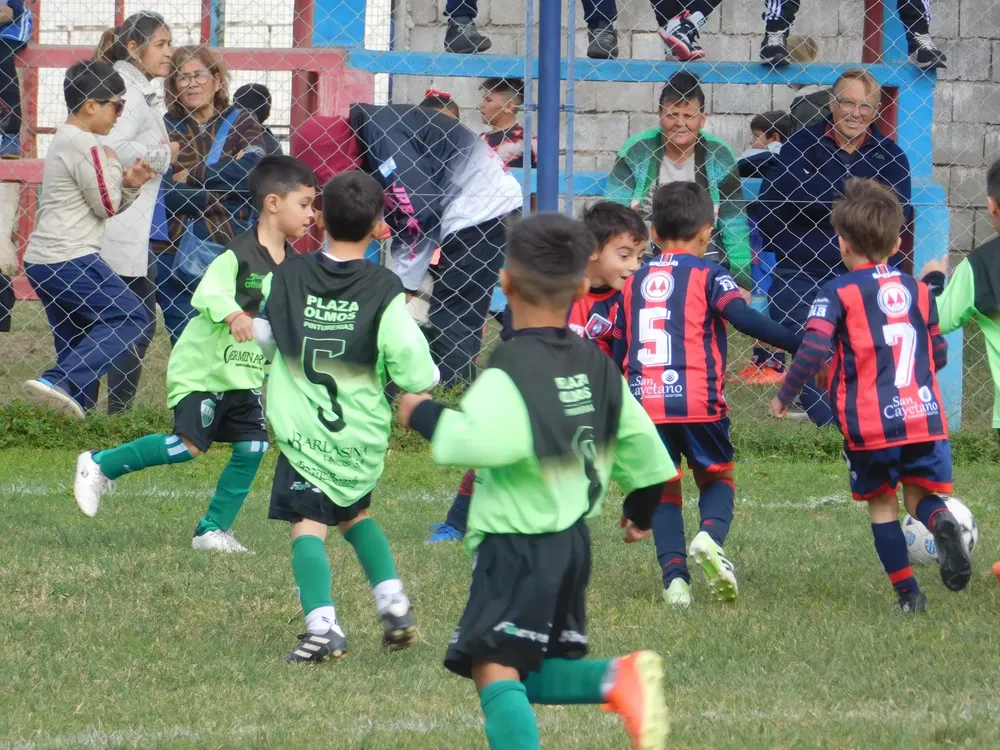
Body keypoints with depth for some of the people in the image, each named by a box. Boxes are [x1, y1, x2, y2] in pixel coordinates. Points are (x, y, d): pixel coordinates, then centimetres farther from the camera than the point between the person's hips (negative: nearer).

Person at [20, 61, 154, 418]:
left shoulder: (64, 141, 20)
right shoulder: (85, 144, -12)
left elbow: (104, 206, 22)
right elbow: (106, 206, -9)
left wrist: (130, 185, 6)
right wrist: (114, 166, 5)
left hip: (41, 261, 10)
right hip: (71, 260, -10)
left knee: (75, 341, 13)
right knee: (131, 317, -9)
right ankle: (62, 383, -21)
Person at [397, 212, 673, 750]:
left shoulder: (510, 371, -16)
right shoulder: (598, 367, 9)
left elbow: (491, 442, -34)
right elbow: (638, 440, 17)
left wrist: (426, 417, -18)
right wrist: (642, 508, 34)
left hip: (516, 543, -8)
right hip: (573, 539, 8)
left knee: (496, 670, -12)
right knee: (533, 674, 18)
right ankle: (619, 680, -7)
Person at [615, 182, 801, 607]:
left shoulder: (633, 283, 16)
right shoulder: (707, 276, 2)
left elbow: (617, 353, 19)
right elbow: (745, 320, -14)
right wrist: (801, 347, -13)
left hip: (644, 400, 3)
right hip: (697, 399, -3)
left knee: (663, 491, 13)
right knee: (716, 477, 15)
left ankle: (674, 573, -5)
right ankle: (710, 535, -16)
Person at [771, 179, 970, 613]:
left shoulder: (840, 293, -5)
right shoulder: (918, 291, 9)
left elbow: (813, 349, -16)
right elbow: (939, 354, 16)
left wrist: (785, 396, -3)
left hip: (869, 423, -3)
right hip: (924, 415, 3)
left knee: (882, 503, 13)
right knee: (919, 495, 12)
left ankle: (907, 593, 9)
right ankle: (940, 521, -25)